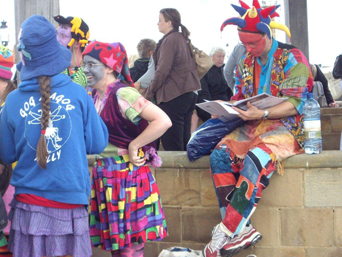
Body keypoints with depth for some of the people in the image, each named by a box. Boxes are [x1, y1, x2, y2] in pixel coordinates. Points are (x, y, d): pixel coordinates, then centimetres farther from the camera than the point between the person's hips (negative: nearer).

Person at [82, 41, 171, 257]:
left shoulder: (123, 94, -17)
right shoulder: (98, 95, 8)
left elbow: (163, 121, -26)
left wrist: (133, 146, -19)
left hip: (127, 172, -8)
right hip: (106, 172, 8)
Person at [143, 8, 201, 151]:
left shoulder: (169, 40, -11)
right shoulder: (183, 39, 17)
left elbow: (162, 71, -16)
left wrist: (149, 93, -8)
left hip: (173, 96, -9)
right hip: (190, 94, 10)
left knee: (171, 144, -7)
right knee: (184, 141, 13)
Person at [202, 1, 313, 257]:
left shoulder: (292, 58, -5)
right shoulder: (246, 64, 15)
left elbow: (295, 104, -12)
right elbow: (240, 98, 19)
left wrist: (262, 114, -26)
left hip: (286, 127, -6)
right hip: (252, 127, 6)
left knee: (255, 159, -35)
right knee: (219, 155, -22)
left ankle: (226, 234, -35)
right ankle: (241, 230, -28)